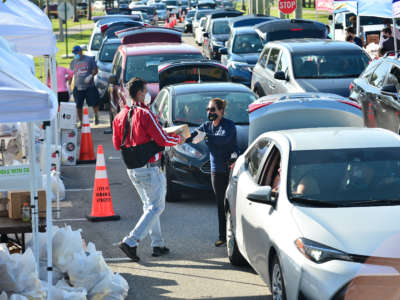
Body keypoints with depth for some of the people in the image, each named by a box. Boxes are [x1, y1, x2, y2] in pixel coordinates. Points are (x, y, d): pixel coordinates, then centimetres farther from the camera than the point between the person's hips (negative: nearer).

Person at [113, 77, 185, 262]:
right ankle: (130, 242, -11)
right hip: (149, 168, -8)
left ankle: (157, 244, 21)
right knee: (156, 206, -1)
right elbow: (162, 139, -17)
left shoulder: (120, 116, 7)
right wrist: (178, 140, 2)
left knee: (149, 205, 19)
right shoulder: (145, 114, -17)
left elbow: (117, 144, 13)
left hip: (131, 169, 8)